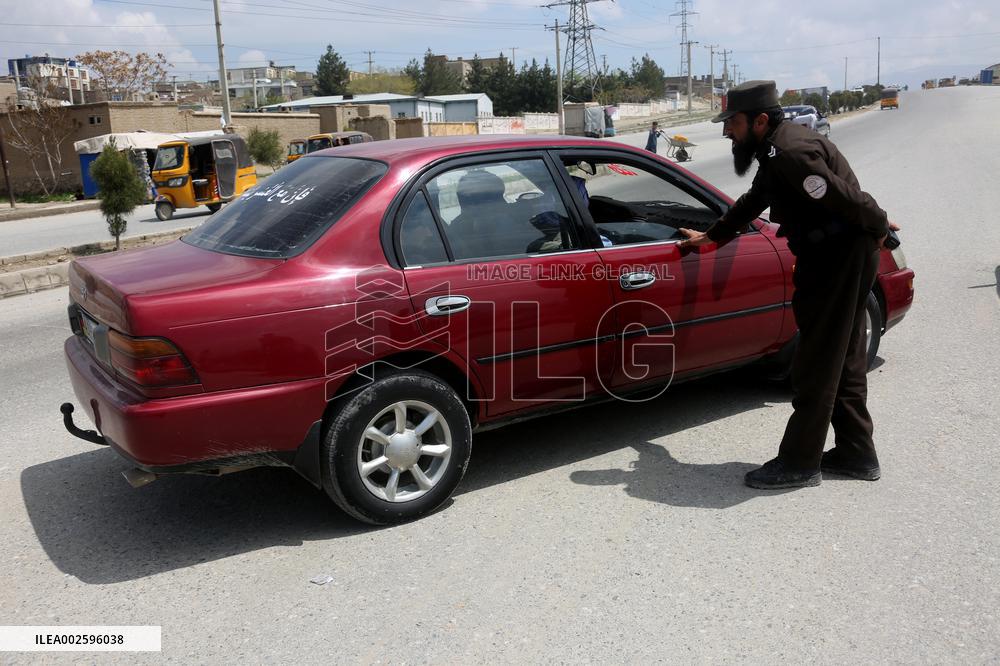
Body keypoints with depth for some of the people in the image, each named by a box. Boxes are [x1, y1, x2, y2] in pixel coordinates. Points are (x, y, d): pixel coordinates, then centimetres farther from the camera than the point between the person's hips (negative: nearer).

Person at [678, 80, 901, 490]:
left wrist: (878, 228, -8)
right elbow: (755, 201, 26)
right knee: (844, 361, 15)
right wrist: (711, 236, 31)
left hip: (839, 260, -10)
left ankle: (799, 464, 7)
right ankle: (856, 454, 26)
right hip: (834, 259, 10)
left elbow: (846, 198, -25)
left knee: (817, 365, -3)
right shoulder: (775, 148, 12)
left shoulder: (792, 152, -22)